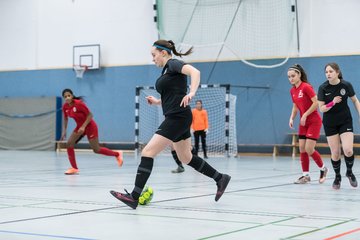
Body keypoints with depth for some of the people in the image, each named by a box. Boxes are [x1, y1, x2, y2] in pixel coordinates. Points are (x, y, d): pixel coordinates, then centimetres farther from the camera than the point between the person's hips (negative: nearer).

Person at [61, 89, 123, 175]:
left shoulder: (79, 103, -26)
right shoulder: (65, 107, -7)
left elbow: (90, 115, -21)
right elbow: (65, 118, 11)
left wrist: (83, 126, -28)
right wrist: (64, 131, 5)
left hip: (89, 126, -6)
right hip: (80, 126, 6)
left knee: (96, 150, 2)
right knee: (69, 144, -9)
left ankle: (117, 154, 23)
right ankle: (74, 168, -1)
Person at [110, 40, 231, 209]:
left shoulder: (173, 64, -7)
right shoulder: (166, 70, 21)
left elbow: (195, 72, -26)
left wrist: (191, 93, -39)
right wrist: (157, 102, 14)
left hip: (177, 118, -11)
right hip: (175, 119, 11)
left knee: (148, 152, -13)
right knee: (186, 158, 19)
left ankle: (134, 196, -15)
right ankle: (220, 179, 29)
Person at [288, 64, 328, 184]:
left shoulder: (306, 87, -17)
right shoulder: (292, 91, 7)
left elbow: (316, 103, -21)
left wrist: (305, 115, -20)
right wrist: (292, 118, 3)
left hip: (314, 121, -7)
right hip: (303, 123, 7)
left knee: (309, 149, -11)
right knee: (302, 149, 2)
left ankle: (323, 168, 14)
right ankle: (305, 175, 10)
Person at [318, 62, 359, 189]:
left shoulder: (346, 85, -10)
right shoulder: (323, 88, -11)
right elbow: (322, 108, -9)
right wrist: (333, 102, -25)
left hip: (345, 122, 0)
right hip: (330, 124, 1)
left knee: (348, 150, -14)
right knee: (335, 152, 1)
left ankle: (349, 172, 15)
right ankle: (337, 177, 25)